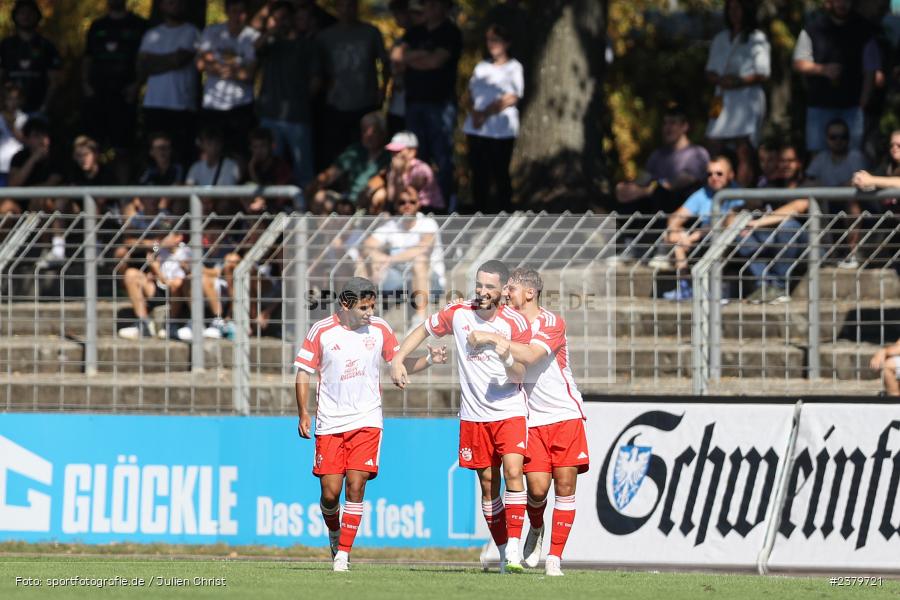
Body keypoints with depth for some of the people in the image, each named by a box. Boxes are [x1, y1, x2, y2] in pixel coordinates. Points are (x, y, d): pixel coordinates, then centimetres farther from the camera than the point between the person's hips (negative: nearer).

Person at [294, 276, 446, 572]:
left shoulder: (380, 329, 2)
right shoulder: (321, 331, -5)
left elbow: (400, 363, 11)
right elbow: (303, 372, 2)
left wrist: (429, 359, -6)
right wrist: (303, 413, -4)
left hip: (366, 421, 1)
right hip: (330, 423, -1)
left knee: (356, 486, -11)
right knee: (330, 491, -2)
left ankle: (343, 553, -6)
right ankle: (334, 533, 29)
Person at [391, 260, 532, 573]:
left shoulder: (516, 323, -8)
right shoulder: (458, 313, 0)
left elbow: (519, 376, -9)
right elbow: (423, 330, 16)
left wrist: (508, 357, -30)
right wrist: (397, 360, 7)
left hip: (509, 411, -3)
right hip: (474, 415, 3)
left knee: (512, 471, -20)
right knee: (488, 483, 4)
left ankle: (513, 549, -23)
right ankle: (503, 550, 12)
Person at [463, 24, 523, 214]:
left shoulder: (513, 67, 3)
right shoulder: (481, 66, 21)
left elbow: (512, 98, -7)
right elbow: (471, 93, 15)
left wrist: (486, 113, -13)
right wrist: (474, 113, -6)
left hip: (501, 129, -5)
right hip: (476, 128, 5)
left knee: (500, 174, -5)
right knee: (479, 173, 4)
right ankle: (480, 212, 9)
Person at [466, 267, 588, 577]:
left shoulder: (552, 323, -11)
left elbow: (531, 355, -27)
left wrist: (492, 338, -27)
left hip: (565, 415, -3)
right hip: (531, 420, 3)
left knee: (565, 486, -6)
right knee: (537, 487, -10)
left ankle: (554, 557, 0)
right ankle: (536, 529, 22)